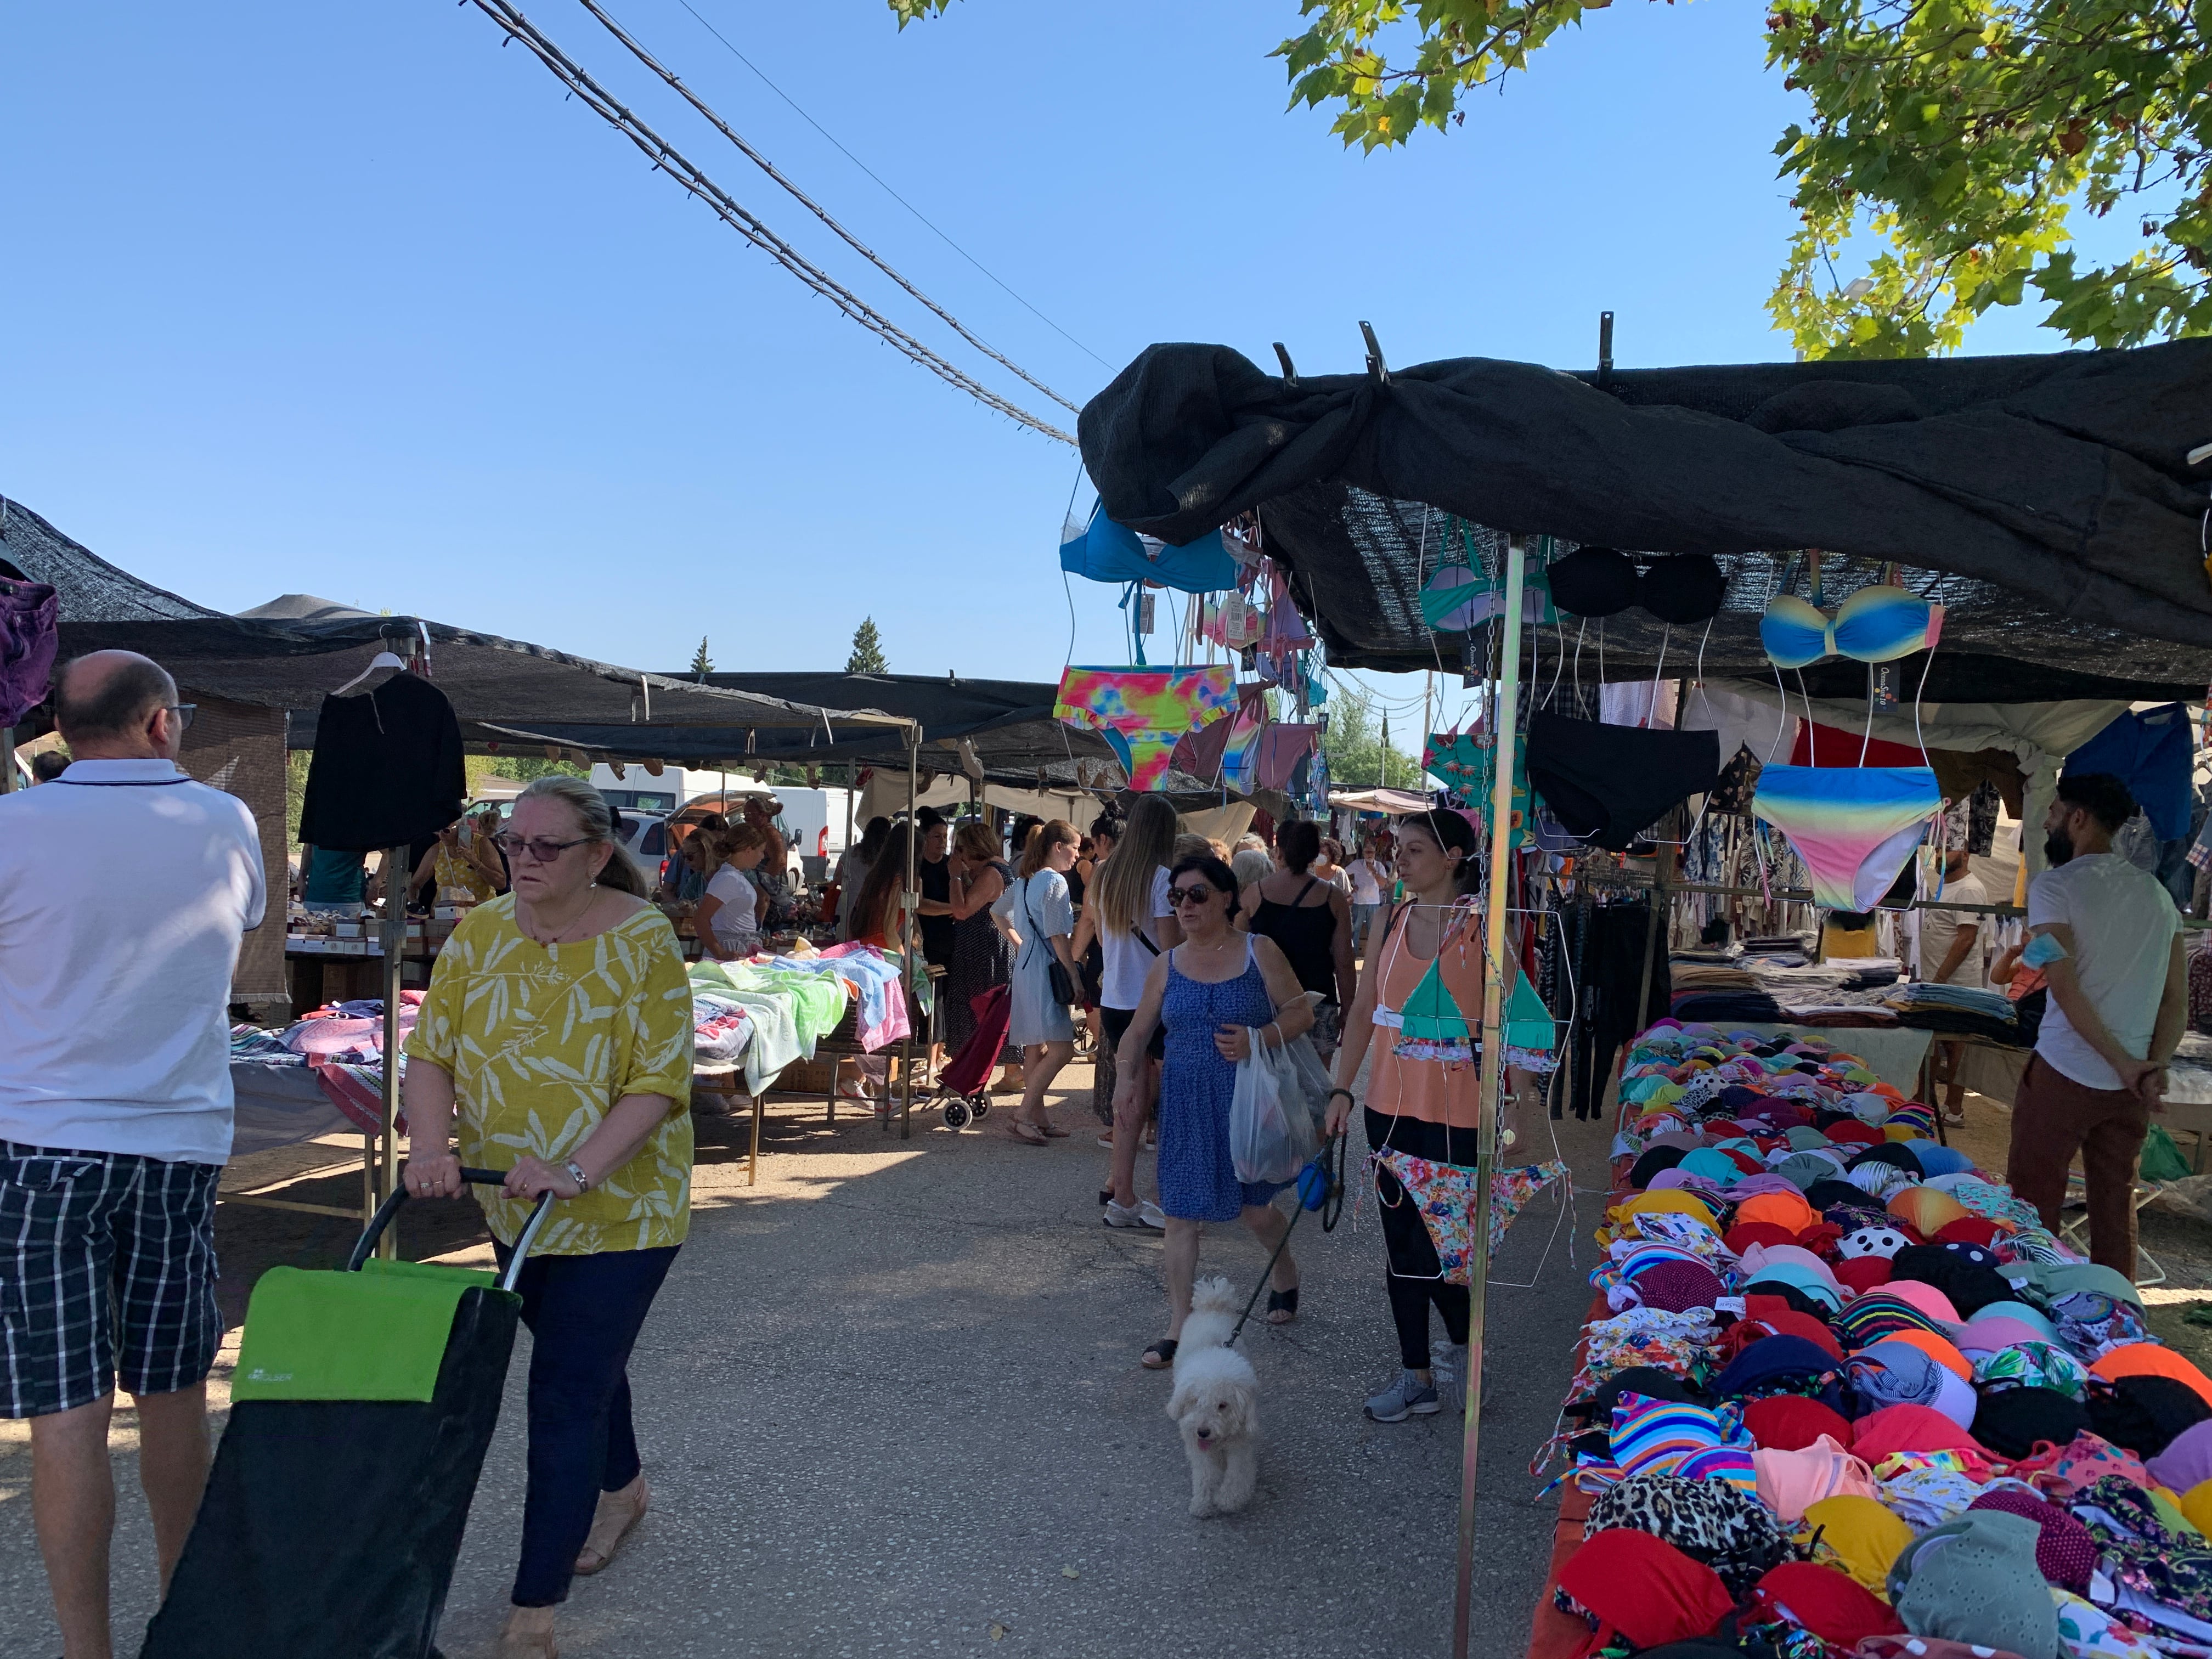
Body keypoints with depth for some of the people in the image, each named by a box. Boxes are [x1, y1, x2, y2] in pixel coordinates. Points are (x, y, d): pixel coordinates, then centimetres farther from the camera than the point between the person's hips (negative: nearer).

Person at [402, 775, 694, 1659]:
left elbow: (659, 1084, -20)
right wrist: (432, 1149, -21)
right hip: (512, 1208, 5)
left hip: (617, 1210, -5)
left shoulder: (644, 941, -17)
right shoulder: (478, 934, -2)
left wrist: (576, 1170, -32)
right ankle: (622, 1485, 50)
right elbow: (432, 1052, -4)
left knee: (566, 1394, -5)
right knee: (583, 1355, 23)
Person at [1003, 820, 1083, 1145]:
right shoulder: (1055, 881, -13)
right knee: (1062, 1048, -11)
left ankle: (1038, 1118, 17)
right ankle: (1023, 1115, -12)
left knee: (1035, 1048, 13)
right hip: (1045, 971, -10)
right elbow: (1057, 937, -17)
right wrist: (1075, 977, -13)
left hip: (1024, 966, 10)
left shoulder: (1023, 881, 13)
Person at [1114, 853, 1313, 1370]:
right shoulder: (1167, 966, 6)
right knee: (1182, 1212, 0)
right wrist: (1127, 1078, -4)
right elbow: (1138, 1031, 13)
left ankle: (1285, 1271, 40)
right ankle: (1178, 1326, 10)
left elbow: (1300, 1013, -2)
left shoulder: (1259, 952, -2)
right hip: (1186, 1104, 2)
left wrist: (1258, 1040, -18)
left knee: (1254, 1206, 7)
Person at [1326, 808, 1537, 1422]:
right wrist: (1342, 1089, 6)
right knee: (1400, 1246, 11)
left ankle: (1465, 1339, 30)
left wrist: (1520, 1100, -13)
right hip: (1390, 1105, 5)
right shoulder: (1391, 922, 5)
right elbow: (1363, 1010, 10)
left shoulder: (1481, 926, -10)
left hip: (1456, 1111, -5)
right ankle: (1419, 1376, 25)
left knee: (1435, 1245, -1)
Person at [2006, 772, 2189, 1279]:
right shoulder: (2157, 894, 10)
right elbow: (2178, 999, 6)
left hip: (2063, 1075, -5)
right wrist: (2155, 1066, -1)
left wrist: (2123, 1063, -10)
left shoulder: (2054, 887, -9)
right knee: (2116, 1204, 13)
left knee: (2034, 1201, 4)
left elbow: (2064, 988, -17)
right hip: (2130, 1085, 6)